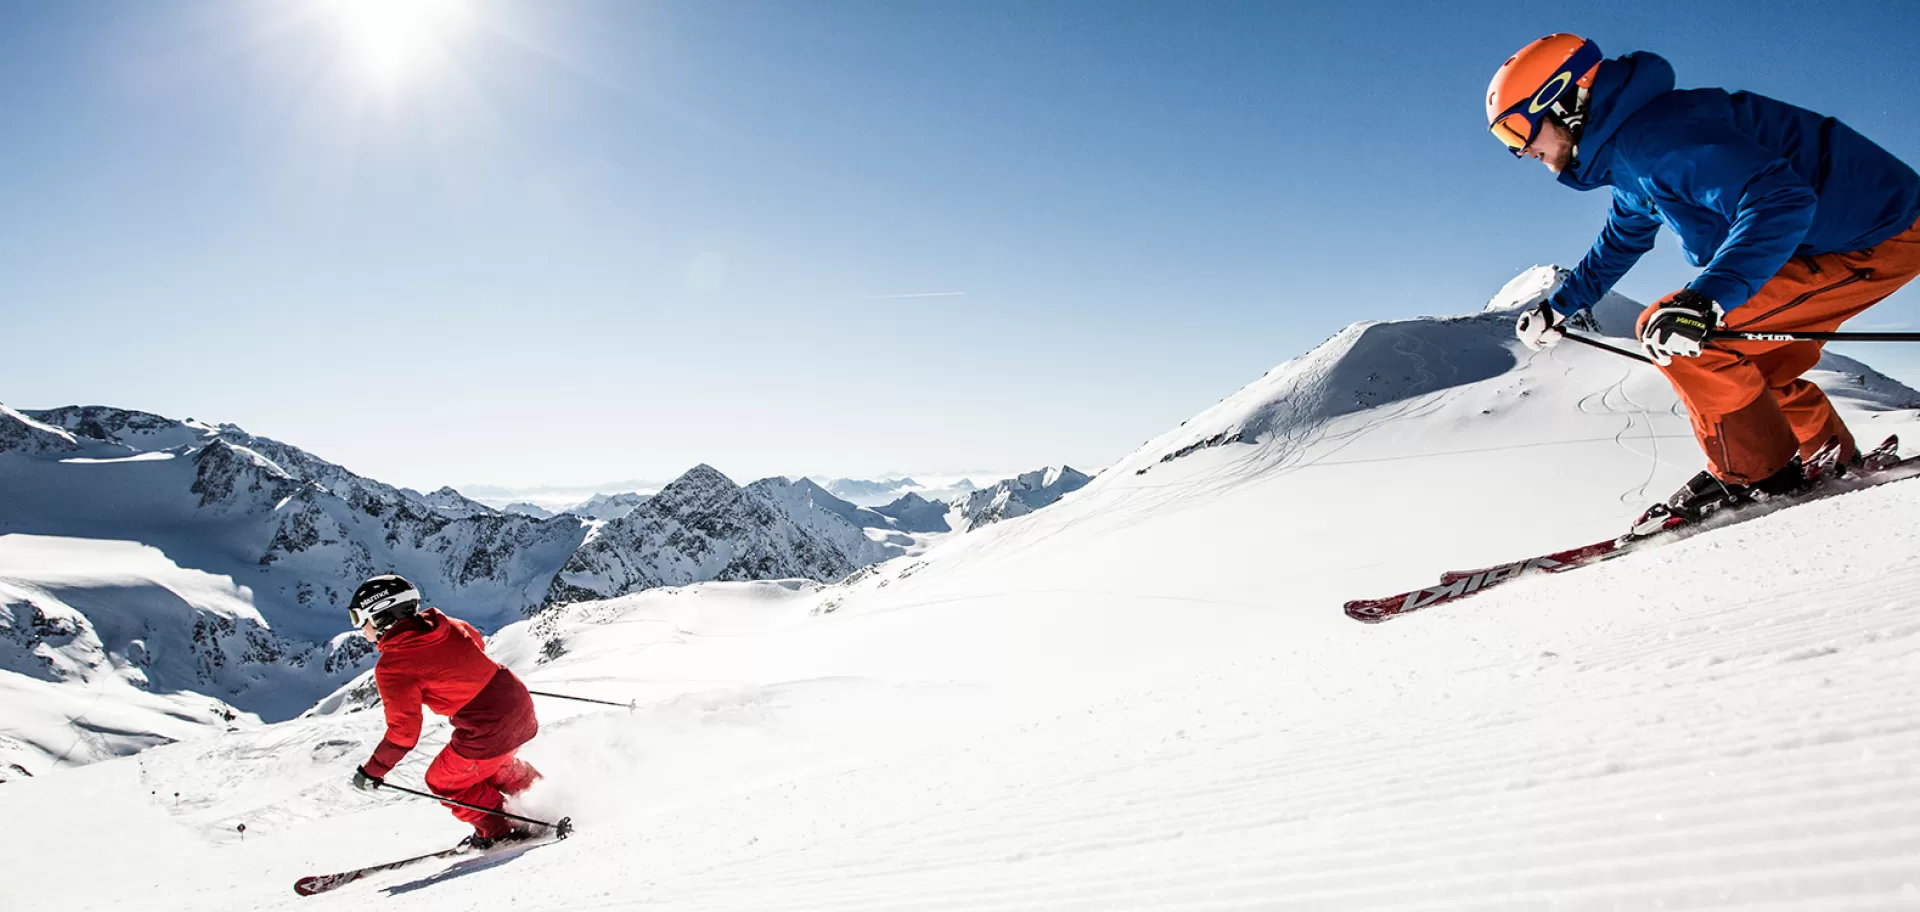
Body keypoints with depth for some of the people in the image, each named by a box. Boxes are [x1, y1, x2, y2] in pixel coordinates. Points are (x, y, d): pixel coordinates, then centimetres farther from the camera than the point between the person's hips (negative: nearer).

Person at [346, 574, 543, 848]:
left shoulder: (391, 666, -13)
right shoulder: (442, 623, 4)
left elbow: (403, 732, -11)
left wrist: (372, 771, 2)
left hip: (488, 731, -7)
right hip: (518, 700, 7)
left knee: (444, 782, 18)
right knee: (493, 764, 34)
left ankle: (499, 831, 23)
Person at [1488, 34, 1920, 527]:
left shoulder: (1654, 134, -25)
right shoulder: (1627, 157, 9)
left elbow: (1779, 200, -34)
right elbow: (1621, 241, 29)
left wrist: (1707, 300, -43)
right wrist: (1557, 308, 30)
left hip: (1874, 238, -11)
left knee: (1669, 331, -18)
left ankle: (1756, 474, -6)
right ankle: (1835, 459, 33)